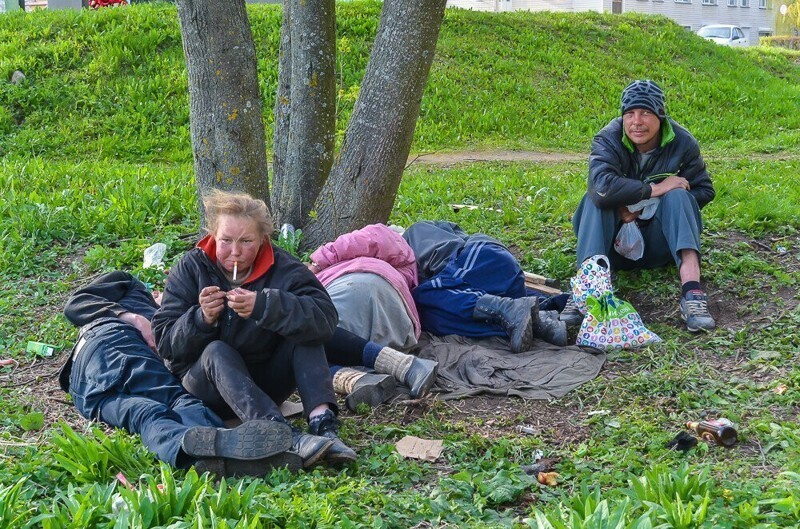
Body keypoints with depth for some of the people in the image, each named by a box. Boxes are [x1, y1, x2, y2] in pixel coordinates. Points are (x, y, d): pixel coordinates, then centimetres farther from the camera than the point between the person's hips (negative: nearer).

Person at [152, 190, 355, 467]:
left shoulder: (283, 269, -7)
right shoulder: (190, 269, -5)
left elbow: (325, 319, -26)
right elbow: (165, 343, -10)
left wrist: (265, 306, -38)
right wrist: (202, 319, -29)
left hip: (263, 384, 1)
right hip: (205, 380, -1)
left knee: (303, 332, -21)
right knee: (216, 351, -33)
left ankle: (322, 422, -40)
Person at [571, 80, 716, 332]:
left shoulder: (682, 143, -6)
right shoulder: (609, 140, -14)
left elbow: (704, 191, -3)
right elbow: (602, 185, -33)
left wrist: (644, 208, -14)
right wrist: (654, 190, -28)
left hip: (659, 245, 1)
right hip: (616, 240, -1)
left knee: (677, 196, -26)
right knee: (597, 197, -26)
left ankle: (691, 290, -43)